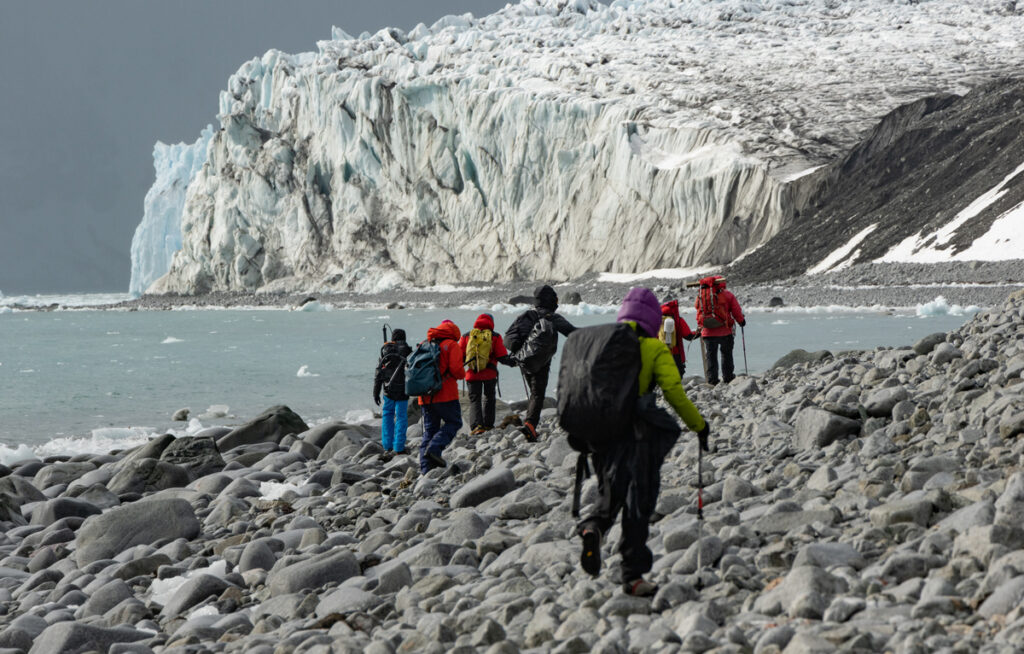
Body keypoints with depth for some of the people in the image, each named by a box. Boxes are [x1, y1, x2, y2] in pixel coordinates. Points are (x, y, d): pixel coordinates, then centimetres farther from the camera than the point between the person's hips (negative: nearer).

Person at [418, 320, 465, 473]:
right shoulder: (451, 345, -2)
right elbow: (456, 369, -13)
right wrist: (462, 374, 7)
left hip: (426, 397, 6)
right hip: (446, 395, -6)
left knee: (429, 429, 10)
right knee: (454, 422, 8)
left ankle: (426, 467, 1)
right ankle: (434, 449, -15)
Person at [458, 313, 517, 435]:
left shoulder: (467, 336, 3)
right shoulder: (495, 337, -2)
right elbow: (502, 357, -6)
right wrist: (512, 362, 10)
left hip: (472, 374, 0)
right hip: (490, 374, 0)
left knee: (474, 400, 3)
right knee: (489, 398, 21)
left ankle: (476, 425, -17)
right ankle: (488, 424, 23)